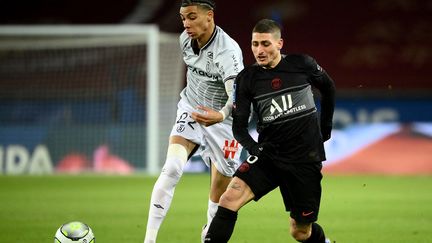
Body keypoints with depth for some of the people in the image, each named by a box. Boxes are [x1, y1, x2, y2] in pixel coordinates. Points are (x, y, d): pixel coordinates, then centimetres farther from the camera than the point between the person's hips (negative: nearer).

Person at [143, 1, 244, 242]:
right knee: (171, 170, -19)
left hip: (224, 121, -4)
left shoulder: (227, 51, -29)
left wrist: (221, 115, -61)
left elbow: (237, 96, -42)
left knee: (220, 193, 4)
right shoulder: (186, 39, -8)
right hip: (191, 110, 4)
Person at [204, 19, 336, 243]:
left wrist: (325, 130, 18)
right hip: (268, 155, 1)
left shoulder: (302, 64, -4)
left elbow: (328, 88, 16)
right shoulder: (246, 79, -3)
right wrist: (254, 148, -19)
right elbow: (239, 126, 0)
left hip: (305, 157, -1)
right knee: (229, 199, -24)